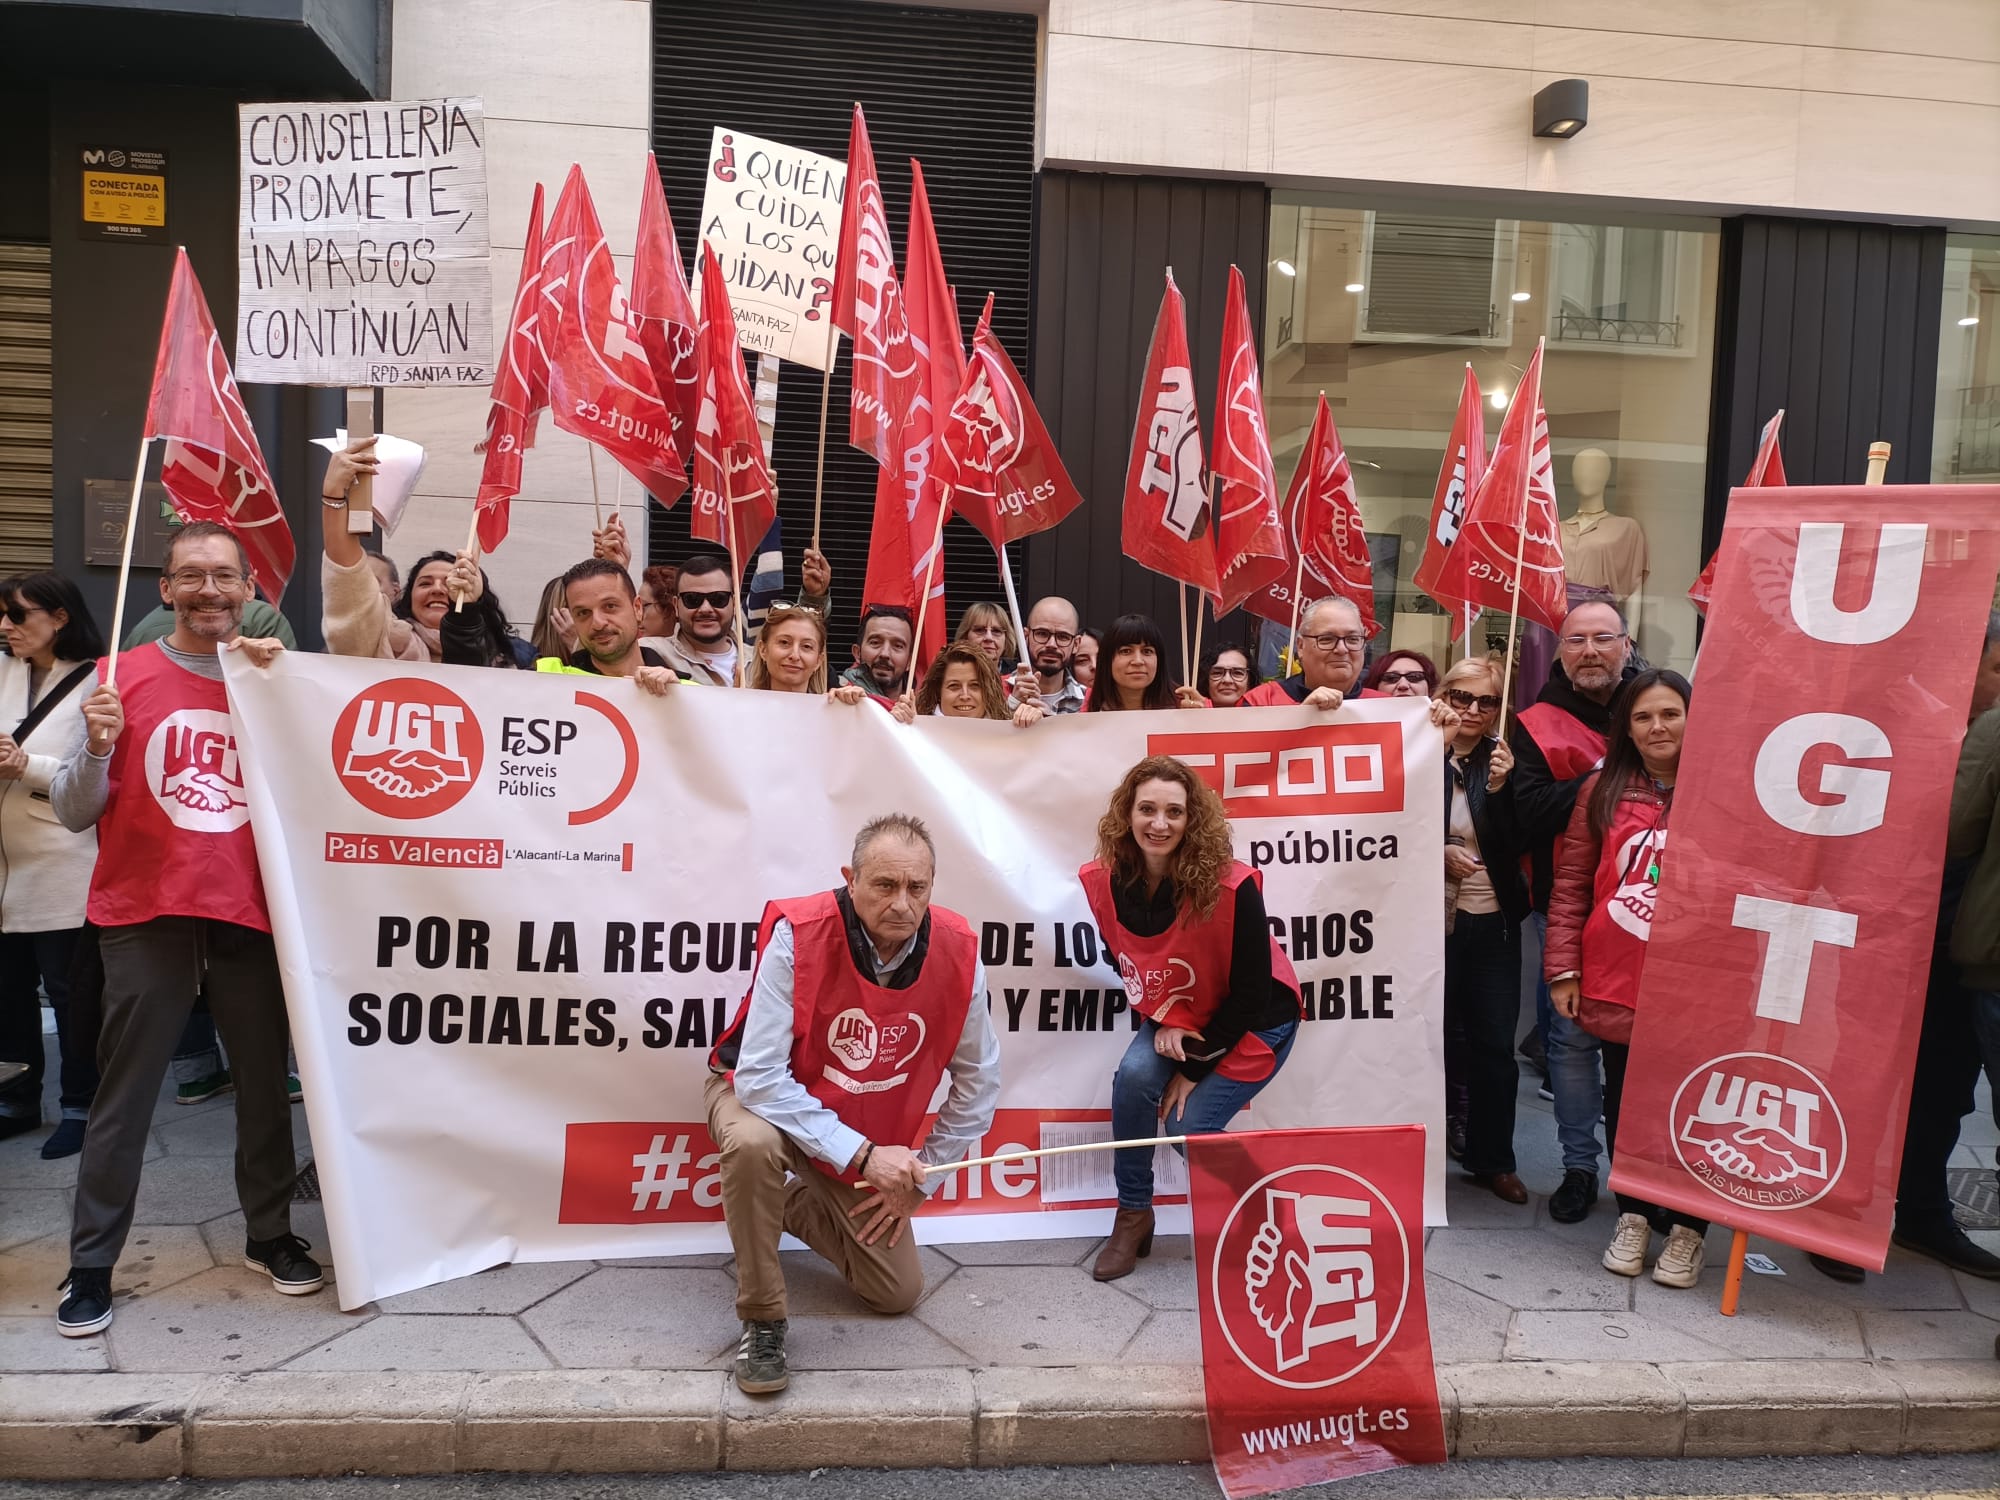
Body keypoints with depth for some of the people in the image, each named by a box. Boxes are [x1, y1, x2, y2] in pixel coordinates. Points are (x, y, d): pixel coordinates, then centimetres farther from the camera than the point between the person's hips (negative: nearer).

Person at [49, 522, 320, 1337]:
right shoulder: (122, 676, -1)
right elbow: (74, 812, 2)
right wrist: (97, 748, -18)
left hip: (251, 912, 2)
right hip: (146, 918, -1)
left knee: (265, 1083, 10)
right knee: (124, 1096, 5)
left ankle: (270, 1233, 26)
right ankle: (91, 1263, 18)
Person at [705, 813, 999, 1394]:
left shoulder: (957, 953, -22)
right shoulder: (797, 935, -32)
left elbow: (978, 1082, -7)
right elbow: (760, 1076, -31)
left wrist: (917, 1178, -5)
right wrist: (862, 1154, -35)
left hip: (872, 1139, 4)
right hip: (763, 1095, -3)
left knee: (898, 1292, 5)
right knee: (753, 1144, -39)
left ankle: (789, 1205, 30)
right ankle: (761, 1322, -14)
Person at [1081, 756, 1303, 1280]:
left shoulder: (1232, 887, -31)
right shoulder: (1103, 881, -17)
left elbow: (1251, 992, -21)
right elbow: (1127, 964, 1)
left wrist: (1194, 1066, -16)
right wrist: (1162, 1022, -16)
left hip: (1253, 1024, -4)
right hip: (1174, 1017, 4)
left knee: (1188, 1127, -16)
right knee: (1134, 1077, -24)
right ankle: (1133, 1216, -2)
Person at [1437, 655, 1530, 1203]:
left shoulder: (1503, 761, 0)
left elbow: (1517, 844, -5)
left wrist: (1500, 788, -18)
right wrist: (1437, 853, -16)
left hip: (1492, 922, 2)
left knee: (1495, 1046, 6)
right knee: (1436, 1038, 9)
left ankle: (1491, 1158, 21)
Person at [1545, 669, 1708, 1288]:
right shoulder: (1603, 791, 4)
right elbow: (1570, 883, 4)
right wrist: (1563, 969, 0)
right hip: (1615, 982, 2)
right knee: (1624, 1102, 12)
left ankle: (1687, 1227, 24)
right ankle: (1633, 1215, 30)